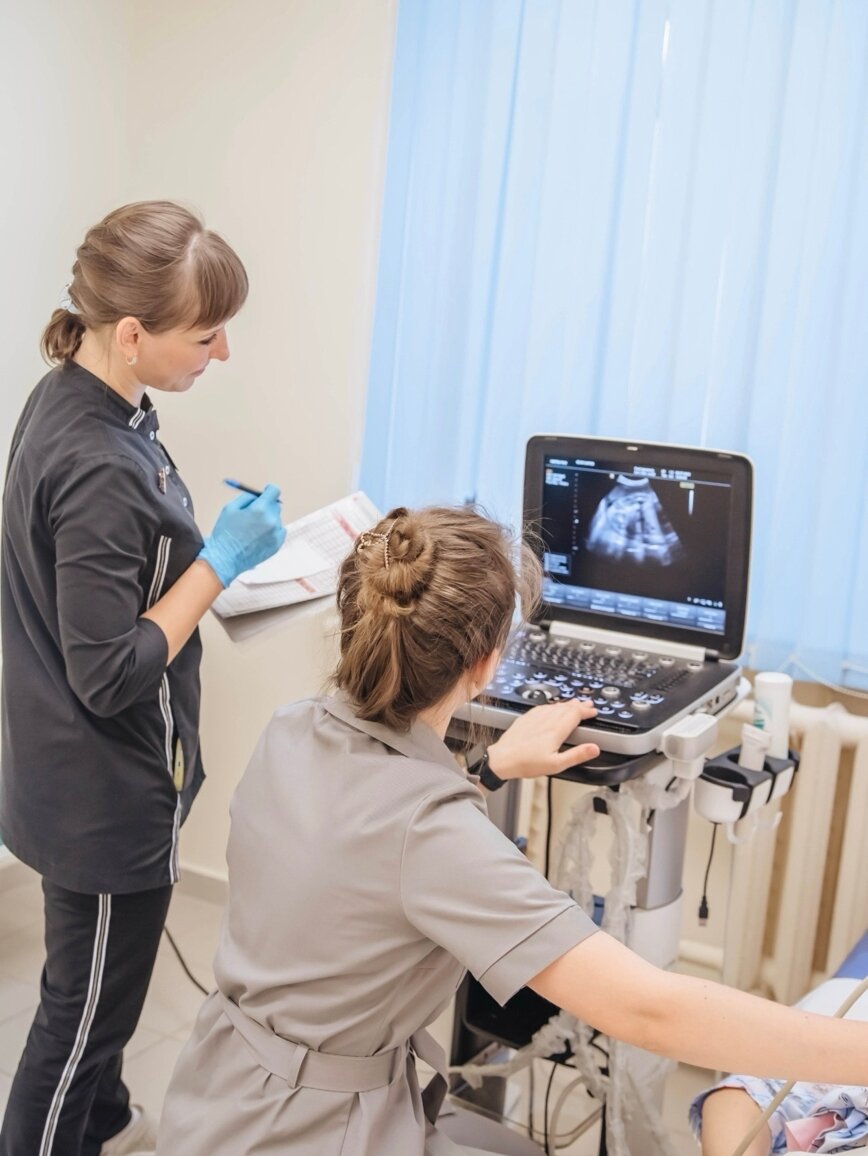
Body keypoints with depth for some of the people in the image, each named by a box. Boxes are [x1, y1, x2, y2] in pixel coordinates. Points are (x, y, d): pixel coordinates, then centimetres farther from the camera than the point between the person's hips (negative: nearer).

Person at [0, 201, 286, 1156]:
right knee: (86, 1005, 12)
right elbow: (113, 677, -27)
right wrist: (222, 560, -23)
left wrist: (209, 545, 4)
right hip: (106, 793, -10)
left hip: (87, 778, 10)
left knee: (98, 980, 29)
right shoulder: (100, 470, -31)